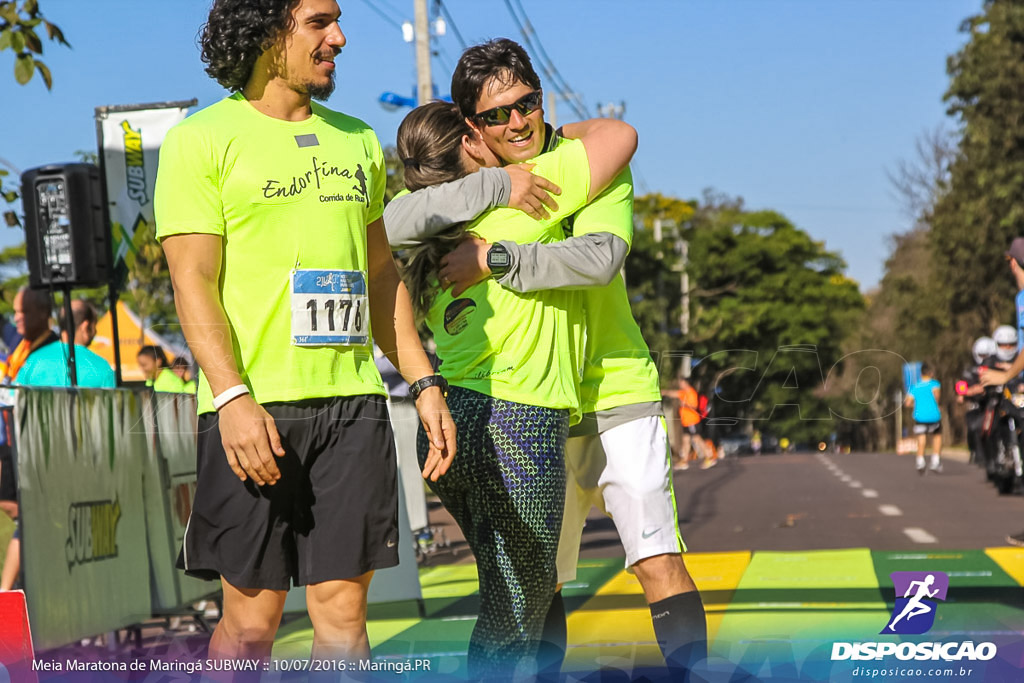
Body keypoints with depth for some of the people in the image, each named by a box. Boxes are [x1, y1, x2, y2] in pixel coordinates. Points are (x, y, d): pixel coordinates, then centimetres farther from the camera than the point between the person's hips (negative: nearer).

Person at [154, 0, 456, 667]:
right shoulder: (202, 139, 0)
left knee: (343, 606, 4)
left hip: (353, 399, 5)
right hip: (254, 407, -5)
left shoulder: (357, 140, 18)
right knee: (252, 616, -1)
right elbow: (192, 281, -7)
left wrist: (425, 383, 14)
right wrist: (232, 397, -18)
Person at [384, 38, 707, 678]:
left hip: (615, 395, -3)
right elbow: (395, 224, -20)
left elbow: (600, 257, -25)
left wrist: (495, 258, -29)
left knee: (660, 562, -9)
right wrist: (500, 184, -28)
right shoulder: (469, 187, 1)